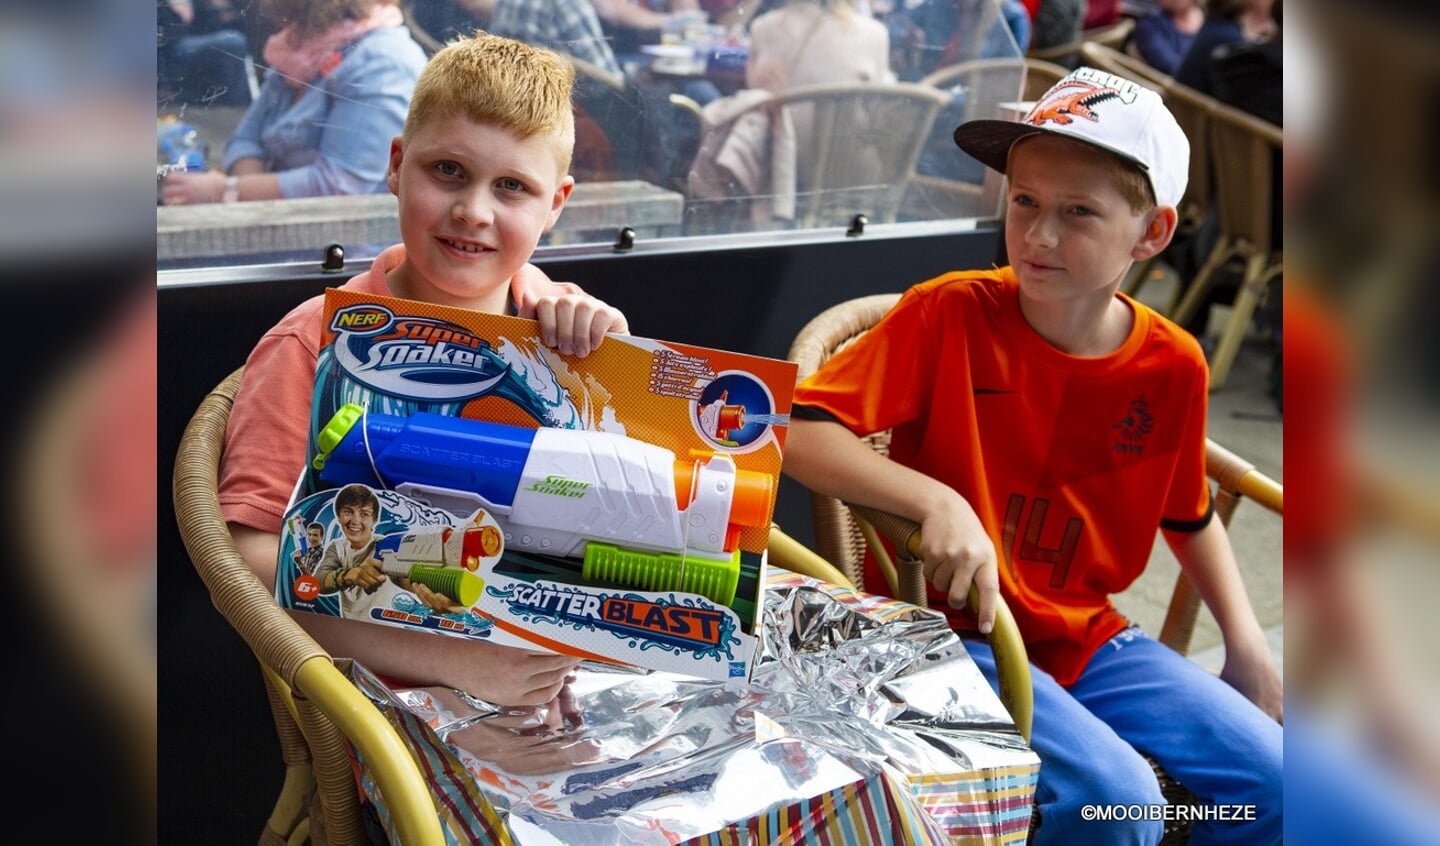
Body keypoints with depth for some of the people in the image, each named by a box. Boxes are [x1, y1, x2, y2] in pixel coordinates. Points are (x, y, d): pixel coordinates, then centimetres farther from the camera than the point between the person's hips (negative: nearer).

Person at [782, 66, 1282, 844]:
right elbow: (797, 431, -21)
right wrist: (937, 502, -33)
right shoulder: (950, 314, -15)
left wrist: (1246, 644, 7)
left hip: (1087, 636, 5)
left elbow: (1188, 516, 16)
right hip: (949, 632, -5)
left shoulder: (1172, 365, -3)